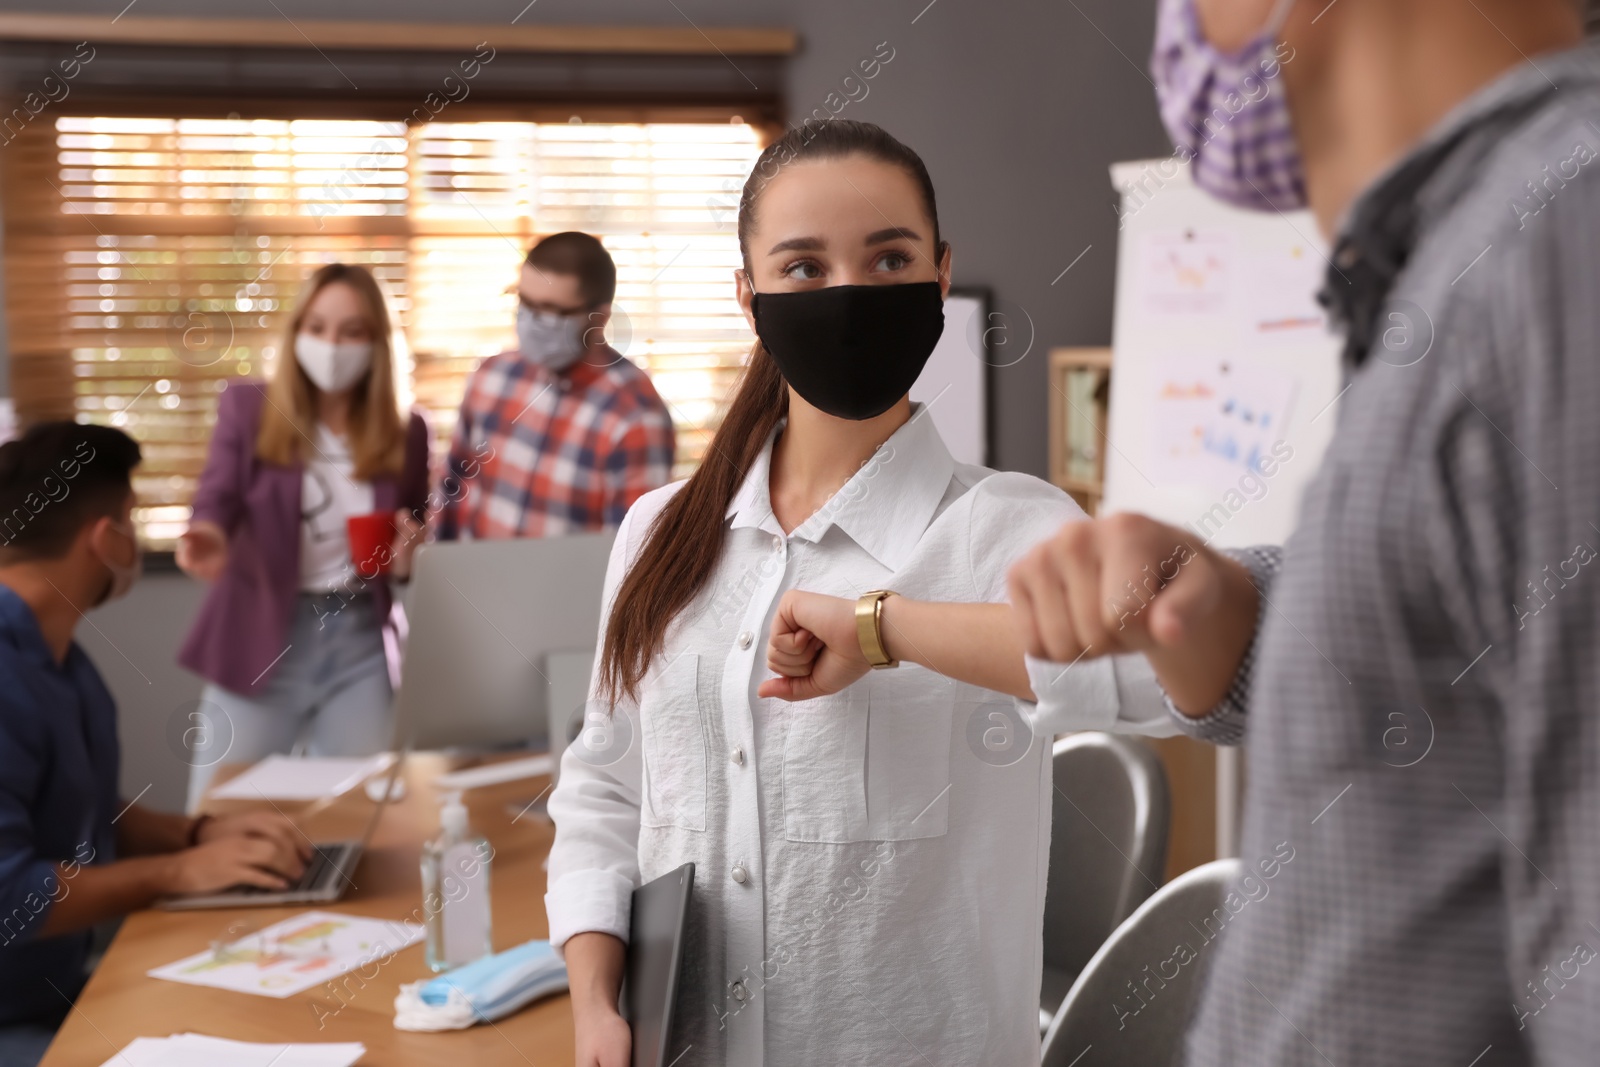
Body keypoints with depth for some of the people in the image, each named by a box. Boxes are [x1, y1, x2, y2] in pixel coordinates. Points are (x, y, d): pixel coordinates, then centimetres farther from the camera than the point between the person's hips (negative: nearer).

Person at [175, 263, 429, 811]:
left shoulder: (404, 433, 4)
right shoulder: (246, 407, -2)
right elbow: (219, 495, -14)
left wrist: (409, 555, -8)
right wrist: (208, 537, -36)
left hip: (360, 642, 2)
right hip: (258, 640, -2)